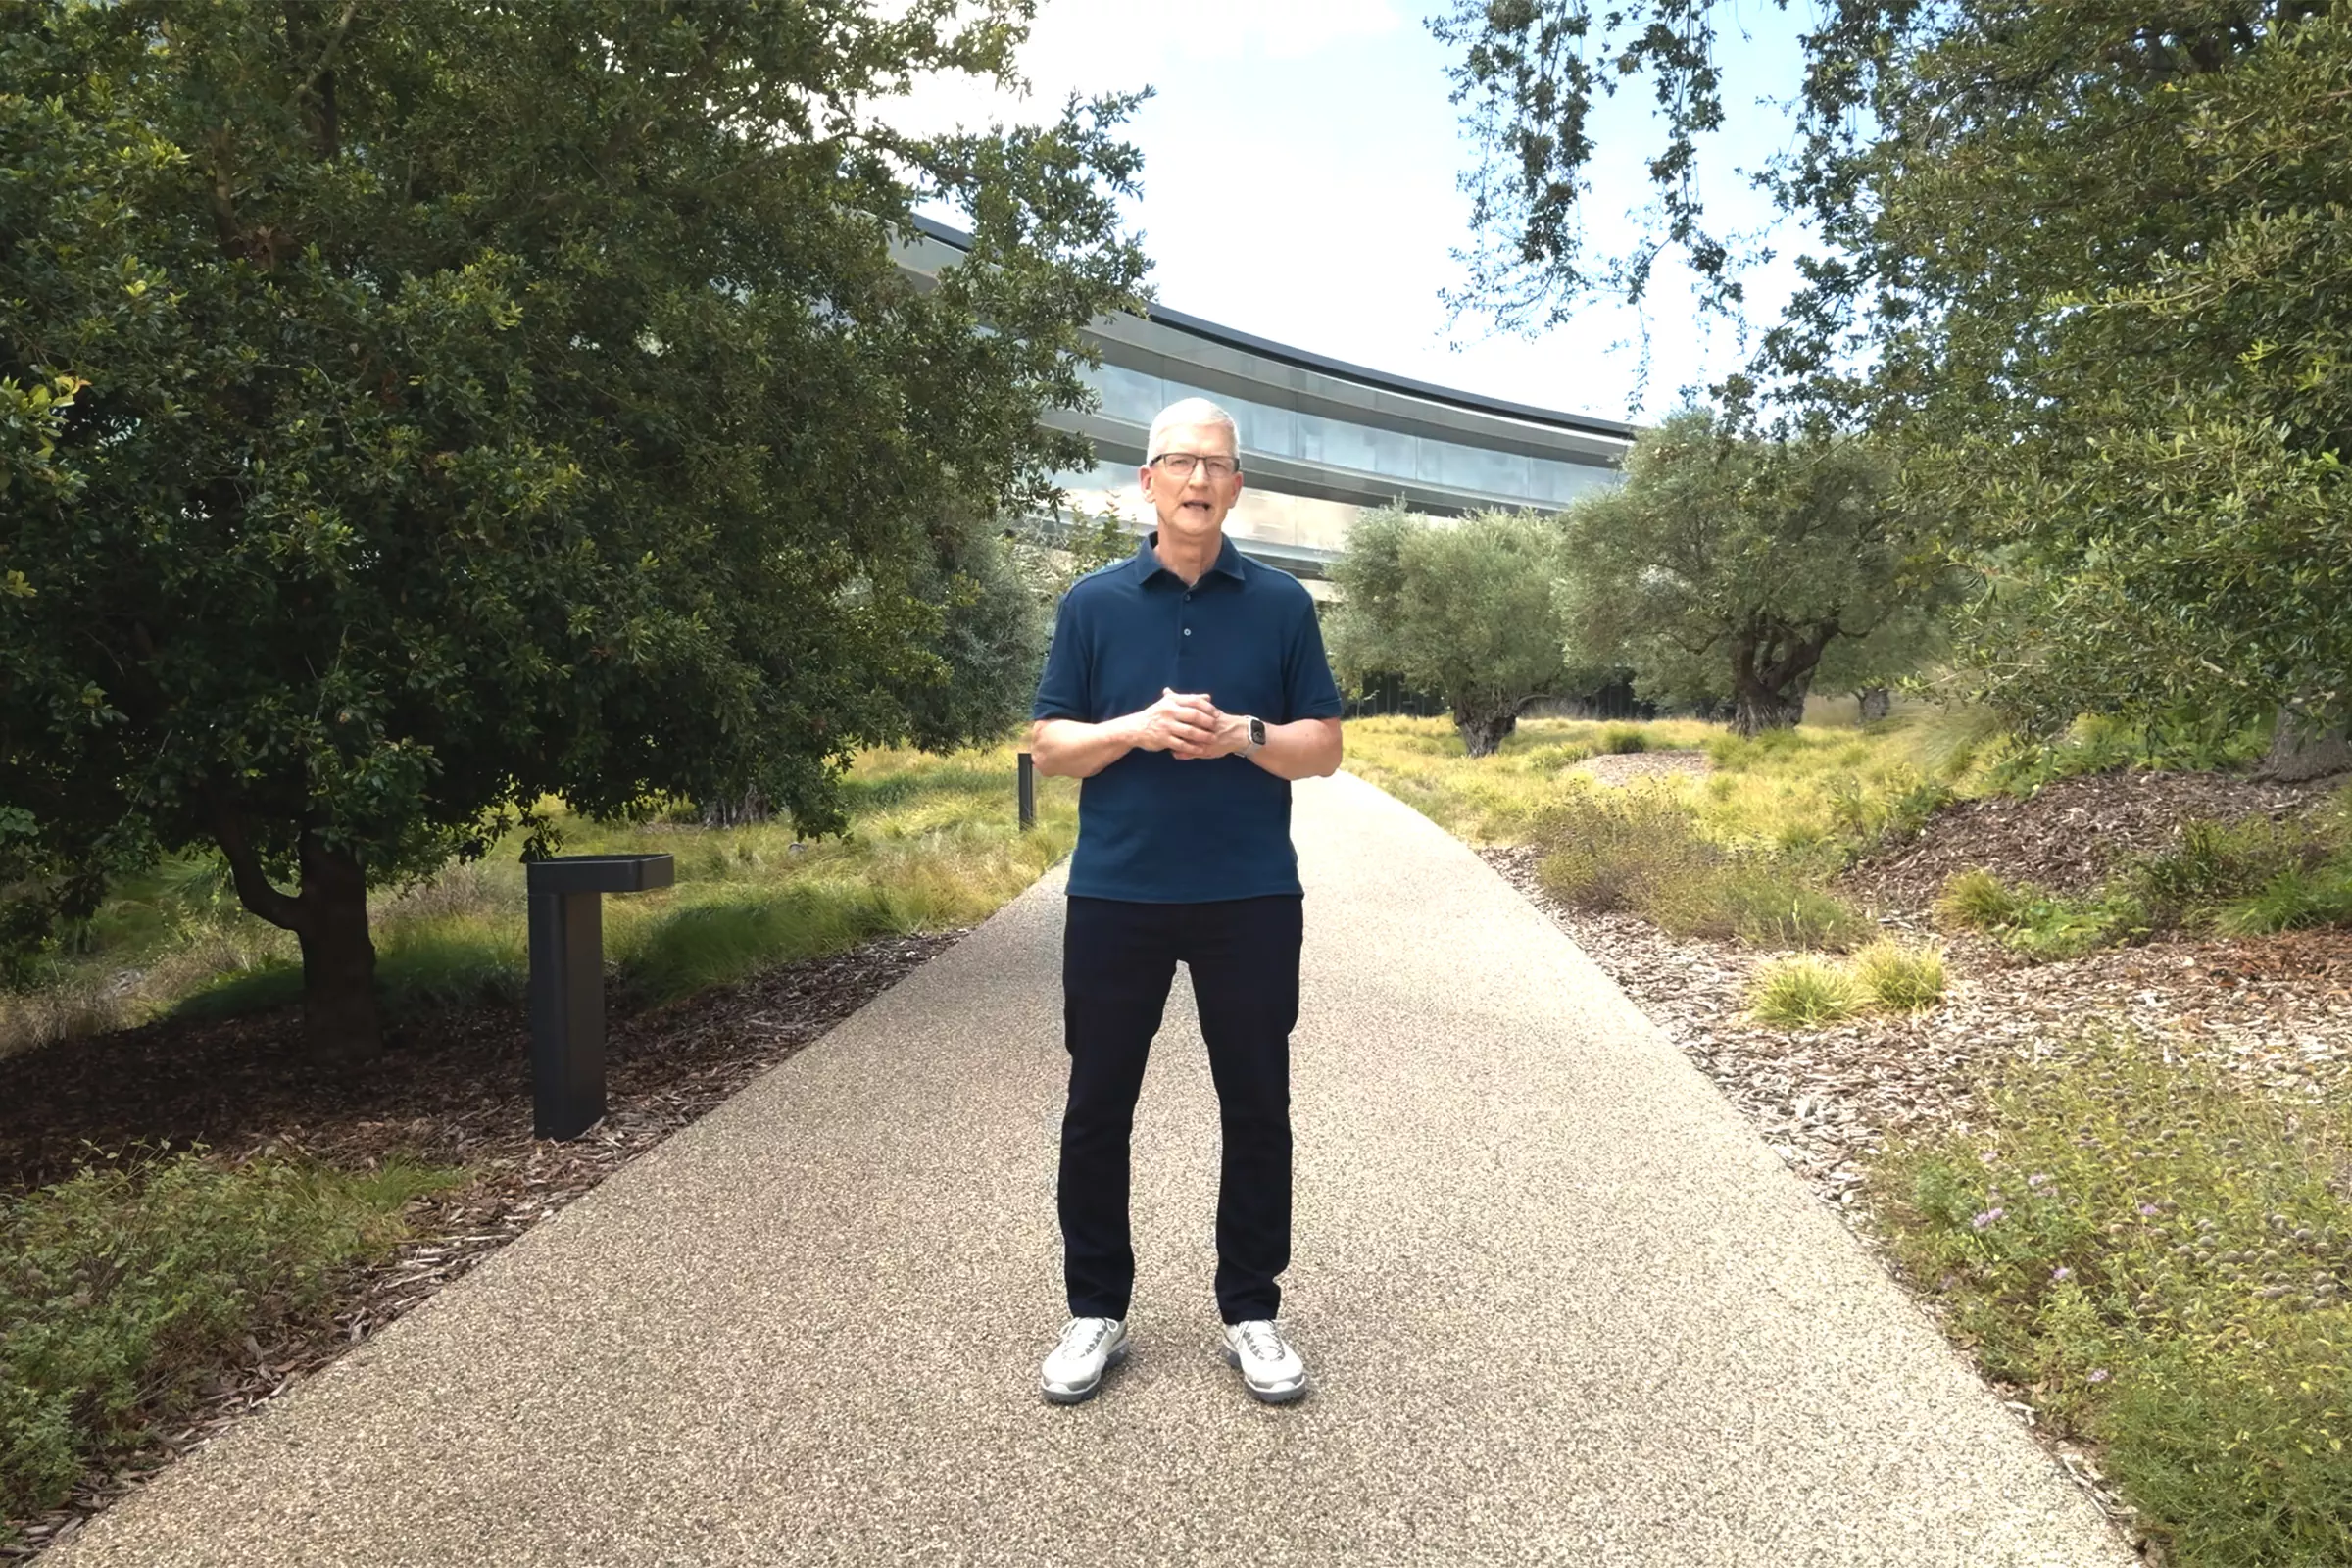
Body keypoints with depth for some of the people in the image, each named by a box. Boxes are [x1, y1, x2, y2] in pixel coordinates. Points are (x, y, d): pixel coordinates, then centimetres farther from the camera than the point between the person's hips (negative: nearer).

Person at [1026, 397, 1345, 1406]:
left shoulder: (1282, 604, 4)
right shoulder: (1093, 603, 4)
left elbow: (1324, 748, 3)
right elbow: (1048, 746, 2)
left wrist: (1242, 735, -17)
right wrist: (1139, 728, -16)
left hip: (1252, 897, 0)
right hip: (1116, 895, 0)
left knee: (1256, 1107, 8)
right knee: (1097, 1108, 7)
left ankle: (1250, 1313, 25)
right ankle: (1096, 1311, 24)